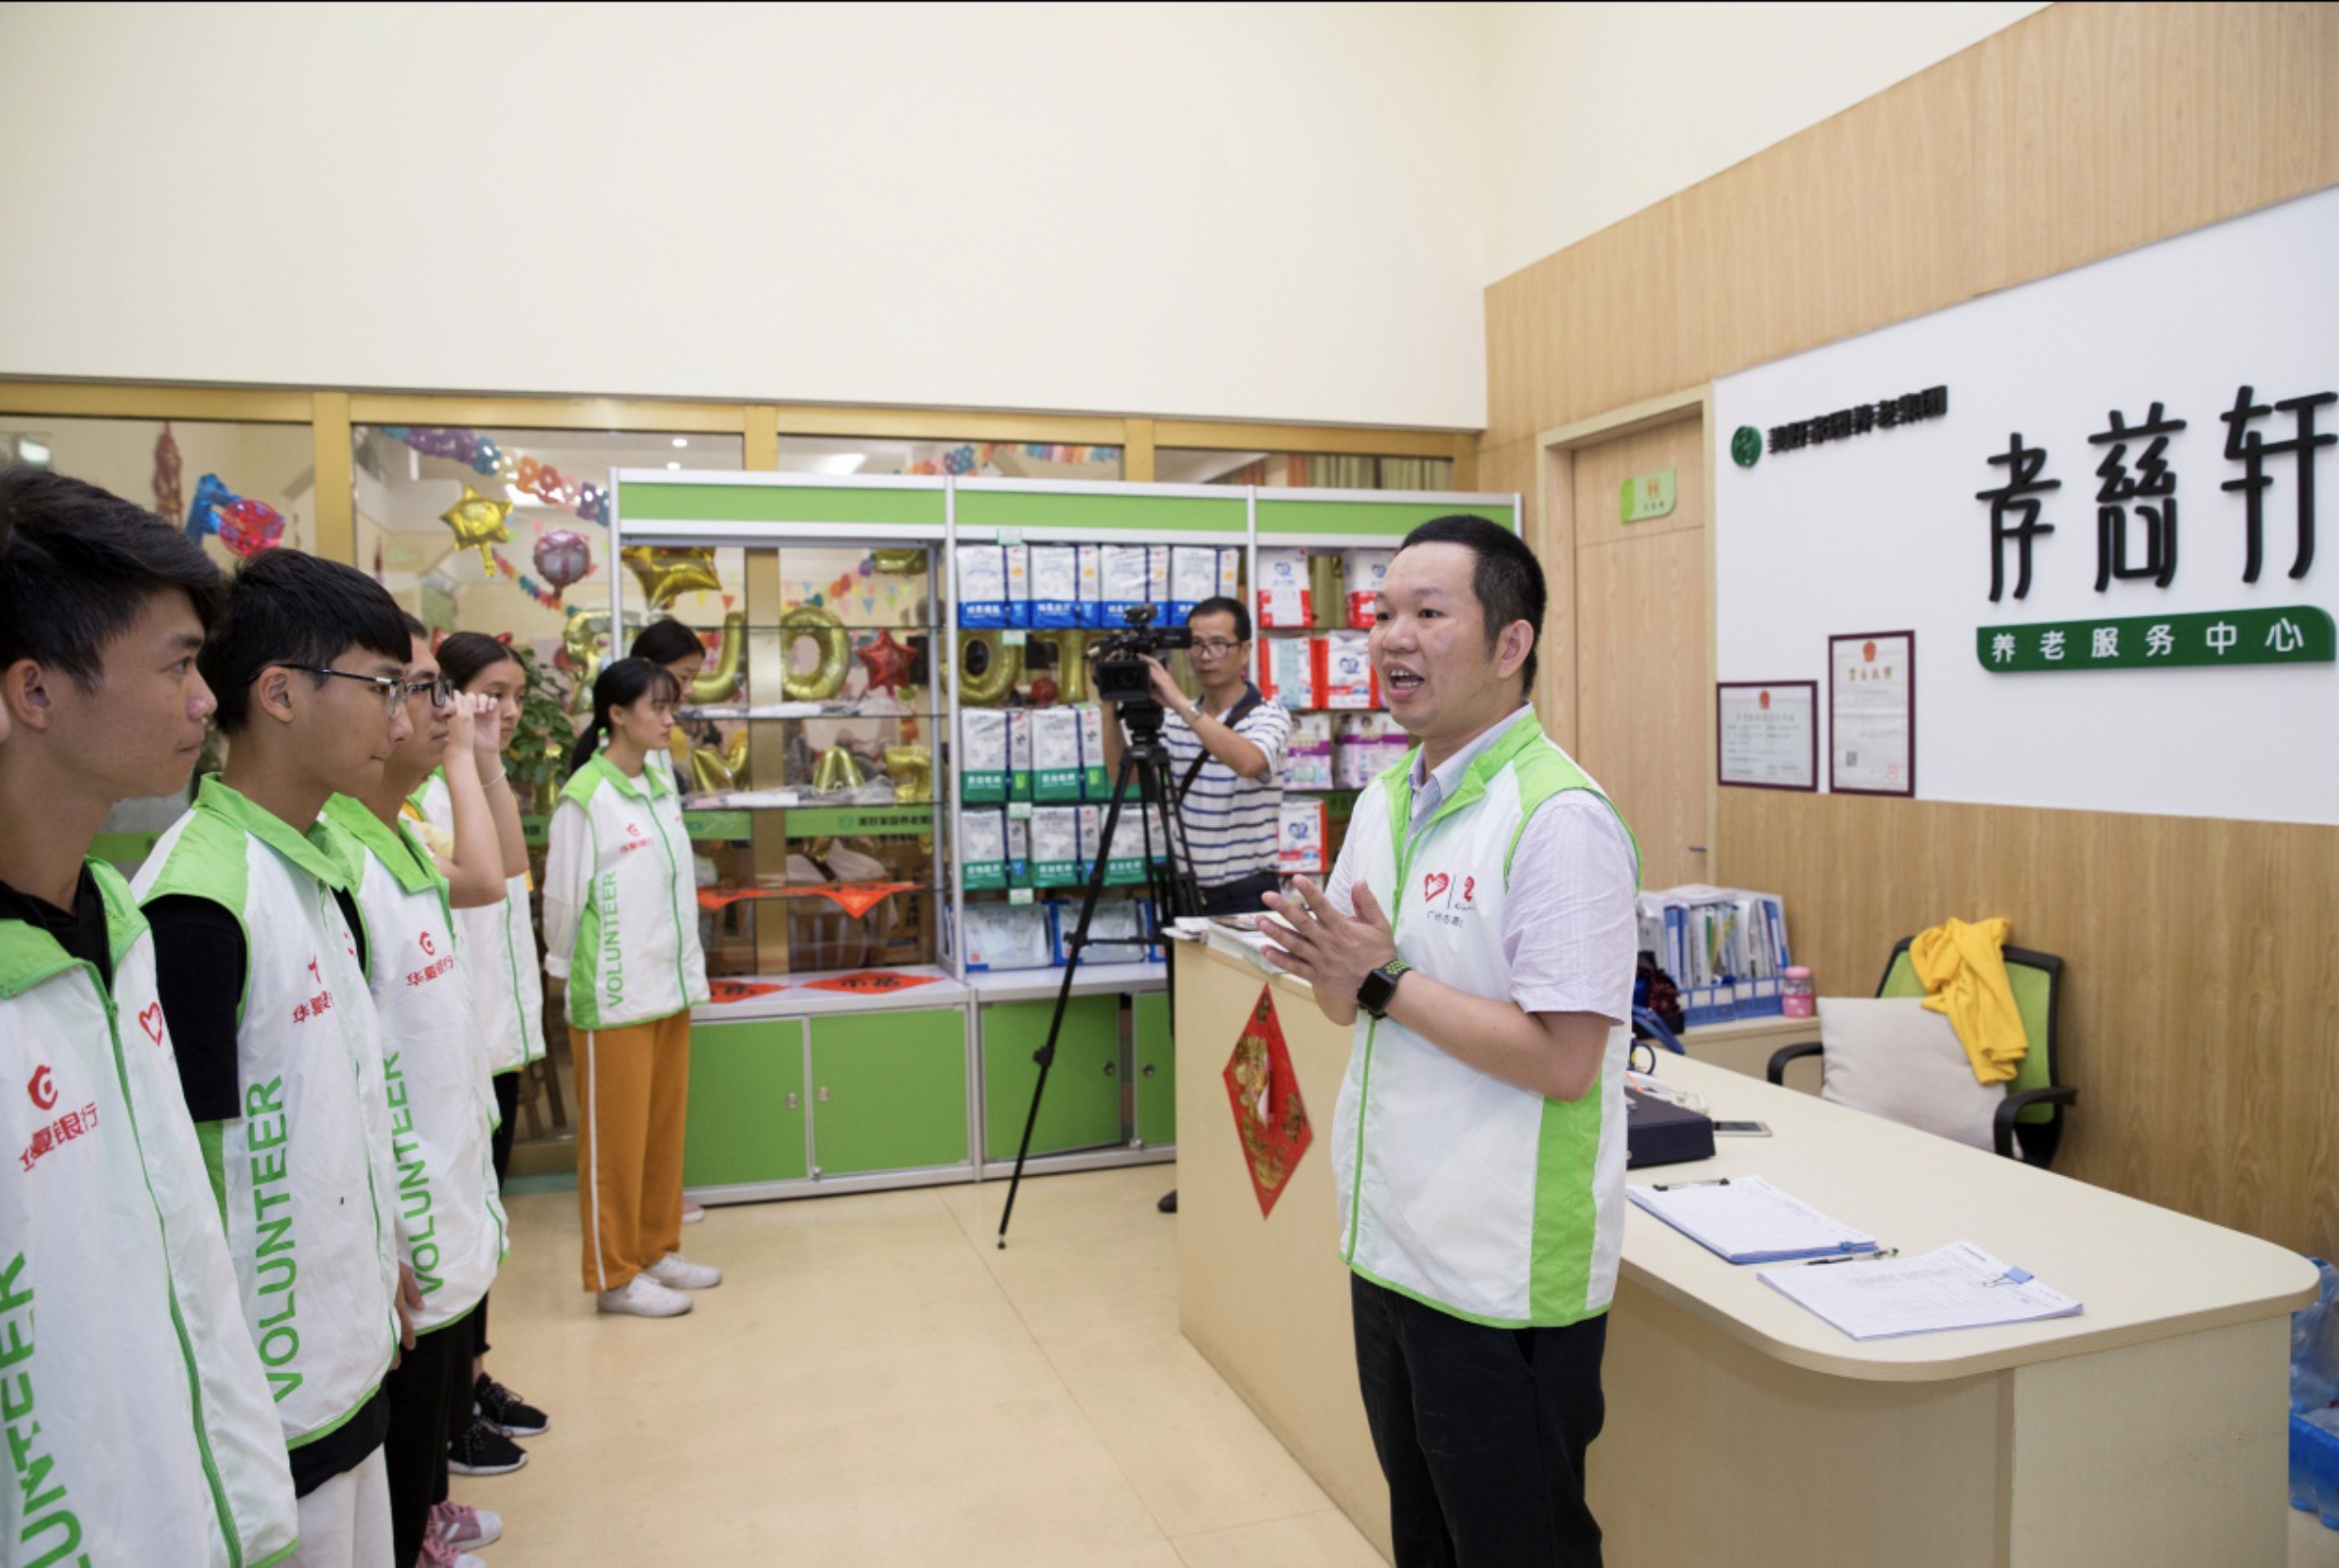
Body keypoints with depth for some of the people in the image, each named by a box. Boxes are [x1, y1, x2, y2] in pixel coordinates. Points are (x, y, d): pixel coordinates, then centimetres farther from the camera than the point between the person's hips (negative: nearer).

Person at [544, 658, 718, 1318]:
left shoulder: (661, 786, 8)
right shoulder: (584, 798, -14)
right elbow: (562, 899, -9)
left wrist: (688, 967, 12)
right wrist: (574, 971, 1)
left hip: (670, 988, 7)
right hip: (614, 995, -7)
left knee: (665, 1126, 15)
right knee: (616, 1134, 4)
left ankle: (657, 1250, 29)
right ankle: (615, 1275, 17)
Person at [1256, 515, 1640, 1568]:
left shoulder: (1559, 817, -20)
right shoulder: (1386, 797, 6)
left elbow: (1564, 1060, -24)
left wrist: (1385, 981, -22)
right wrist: (1328, 966, -10)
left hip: (1502, 1278, -8)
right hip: (1389, 1245, 8)